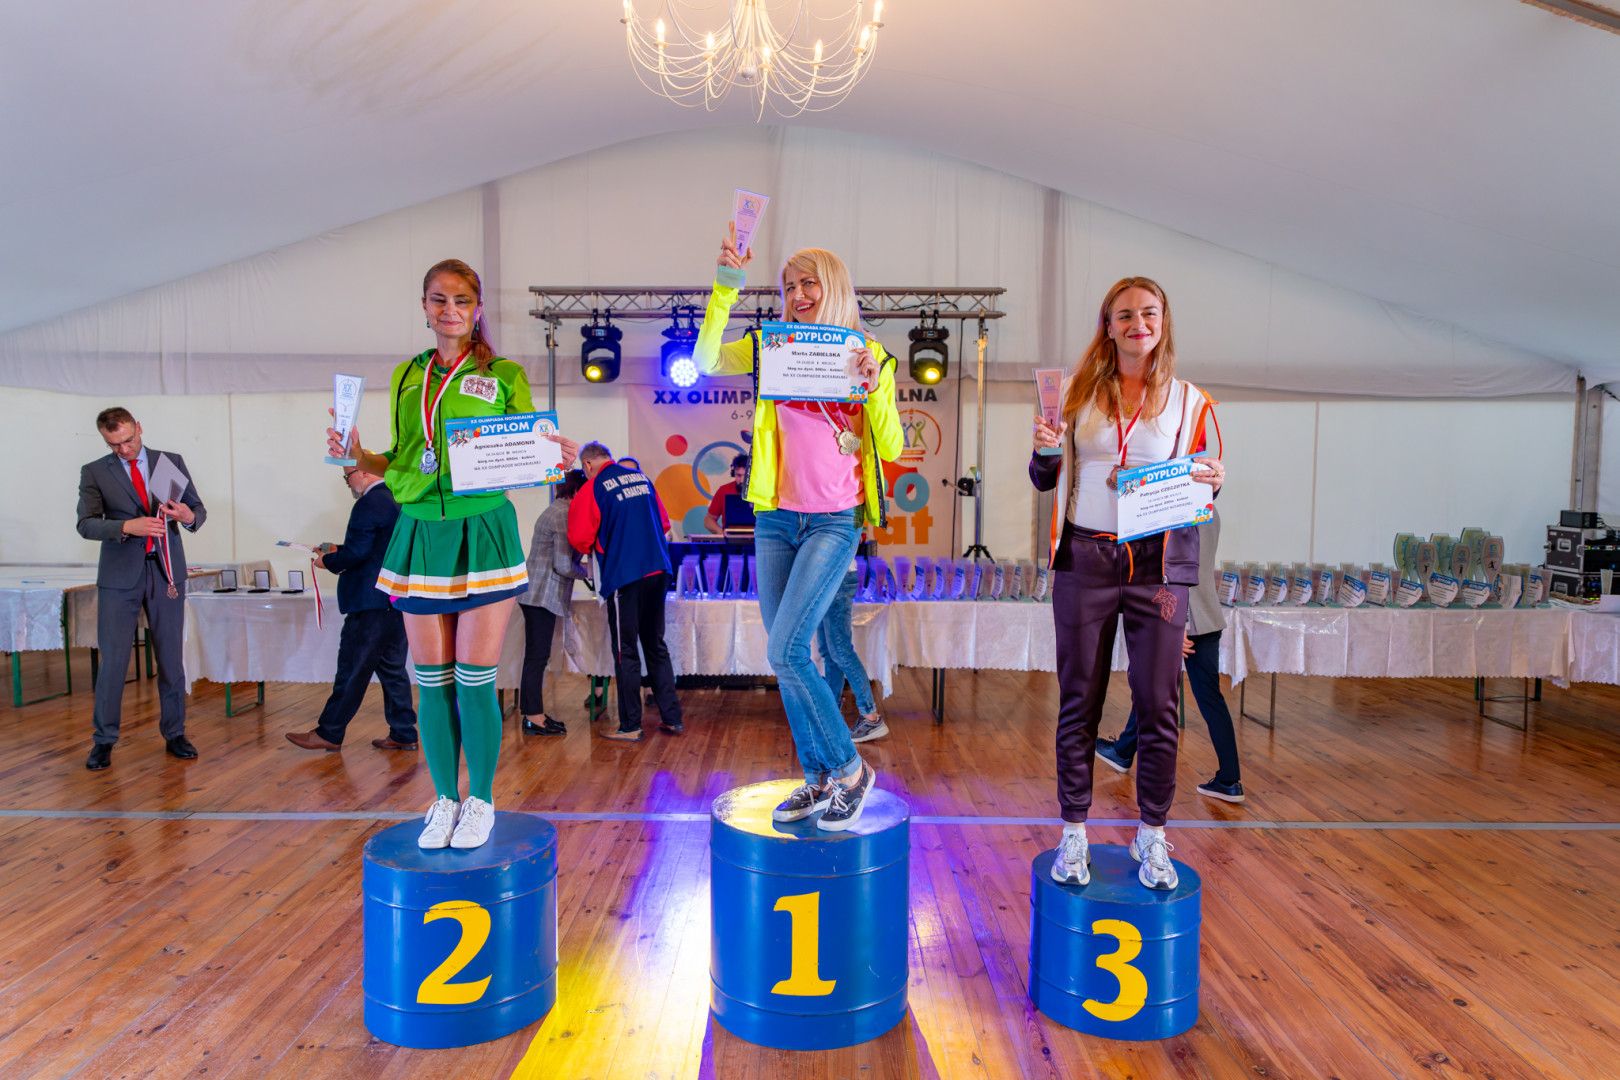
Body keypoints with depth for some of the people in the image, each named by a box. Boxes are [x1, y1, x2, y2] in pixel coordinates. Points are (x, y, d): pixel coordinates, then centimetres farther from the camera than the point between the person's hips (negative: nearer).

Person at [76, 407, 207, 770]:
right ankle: (103, 740, 13)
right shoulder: (94, 472, 2)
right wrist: (128, 526, -26)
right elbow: (86, 524, -8)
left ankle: (174, 733, 19)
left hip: (166, 571, 1)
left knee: (171, 658, 7)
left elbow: (198, 509, 7)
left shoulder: (172, 462, 5)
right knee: (113, 660, -1)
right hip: (120, 575, -1)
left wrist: (189, 517, -17)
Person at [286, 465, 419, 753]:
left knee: (352, 670, 0)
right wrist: (339, 550, 16)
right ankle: (403, 734, 15)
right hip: (399, 601, 9)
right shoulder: (399, 500, 13)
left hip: (373, 603, -9)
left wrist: (328, 561, -2)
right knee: (392, 668, 13)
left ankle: (329, 734, 10)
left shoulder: (370, 504, -16)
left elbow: (356, 553, -20)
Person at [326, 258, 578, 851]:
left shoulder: (504, 376, 3)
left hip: (483, 533, -3)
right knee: (432, 682, 7)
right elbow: (400, 463, 18)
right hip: (420, 534, 4)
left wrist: (559, 458, -17)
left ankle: (481, 802, 16)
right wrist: (358, 454, 0)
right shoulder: (405, 377, 14)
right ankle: (445, 800, 22)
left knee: (474, 680, -1)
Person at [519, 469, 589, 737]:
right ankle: (535, 719, 0)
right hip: (543, 595, -10)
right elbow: (564, 566, -17)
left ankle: (532, 714, 19)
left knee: (536, 656, 12)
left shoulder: (554, 511, 17)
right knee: (538, 657, -5)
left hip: (536, 594, 10)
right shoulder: (563, 516, -14)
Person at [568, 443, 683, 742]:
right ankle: (672, 717, 15)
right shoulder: (642, 478, 10)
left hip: (623, 577, -5)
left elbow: (580, 539, -5)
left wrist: (596, 548, 16)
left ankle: (630, 727, 8)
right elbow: (664, 522, 16)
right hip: (657, 572, 5)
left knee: (626, 653, 3)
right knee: (657, 646, 13)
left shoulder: (592, 489, -6)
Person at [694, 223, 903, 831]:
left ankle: (849, 768, 5)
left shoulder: (868, 356, 0)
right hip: (776, 518, 4)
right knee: (787, 658, 8)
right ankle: (818, 779, 23)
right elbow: (706, 360, -11)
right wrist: (725, 288, -19)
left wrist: (875, 388, -16)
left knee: (785, 651, -15)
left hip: (834, 522, -4)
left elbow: (890, 449, -1)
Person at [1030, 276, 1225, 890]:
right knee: (1078, 700, 5)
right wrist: (1047, 451, -10)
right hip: (1084, 561, 0)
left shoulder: (1189, 401, 7)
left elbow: (1203, 491, 11)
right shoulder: (1078, 391, 8)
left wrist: (1212, 484, -11)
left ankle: (1151, 835, 18)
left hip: (1159, 563, 0)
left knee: (1158, 704, 2)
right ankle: (1074, 833, 17)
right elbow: (1046, 481, 11)